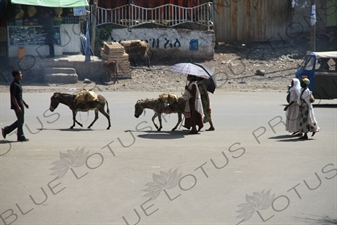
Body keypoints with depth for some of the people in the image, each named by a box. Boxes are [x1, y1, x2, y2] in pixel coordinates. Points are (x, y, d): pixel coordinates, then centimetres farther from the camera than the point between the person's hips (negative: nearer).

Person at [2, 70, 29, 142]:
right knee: (20, 121, -3)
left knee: (20, 121, 13)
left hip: (20, 105, 10)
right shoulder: (14, 85, -17)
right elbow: (13, 97, -21)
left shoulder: (18, 84, 14)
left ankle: (6, 130, 19)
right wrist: (17, 106, -24)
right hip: (17, 105, -10)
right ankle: (21, 137, 6)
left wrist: (24, 103, 22)